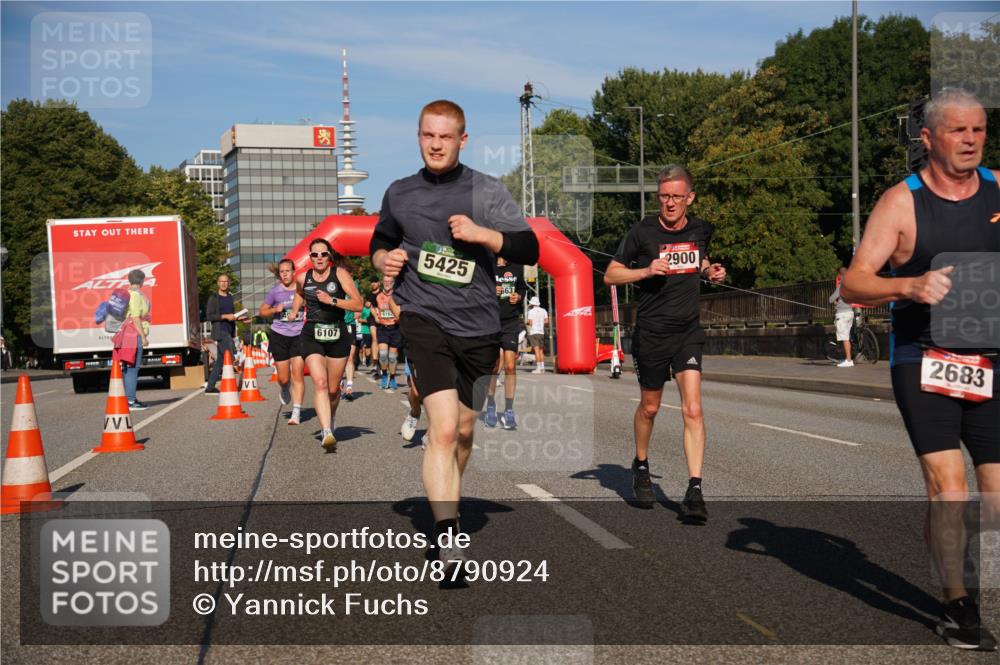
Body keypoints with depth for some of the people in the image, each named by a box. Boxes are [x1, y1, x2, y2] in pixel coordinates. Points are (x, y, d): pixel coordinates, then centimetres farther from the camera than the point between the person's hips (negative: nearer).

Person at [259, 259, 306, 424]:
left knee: (297, 374, -11)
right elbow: (262, 311, 7)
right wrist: (275, 309, -11)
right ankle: (284, 389, 42)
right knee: (283, 378, 5)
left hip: (299, 336, -1)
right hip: (279, 336, 1)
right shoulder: (275, 291, 0)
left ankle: (296, 412, -8)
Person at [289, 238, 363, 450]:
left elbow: (358, 305, -10)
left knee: (333, 389, 11)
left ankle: (331, 419, 43)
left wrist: (332, 300, -18)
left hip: (338, 336, 0)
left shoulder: (340, 274, -4)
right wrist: (294, 311, 19)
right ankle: (327, 433, -28)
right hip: (311, 335, 0)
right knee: (319, 383, -20)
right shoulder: (303, 278, 5)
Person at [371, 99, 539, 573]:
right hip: (423, 320, -1)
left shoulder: (487, 191, 1)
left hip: (478, 325, 1)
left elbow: (529, 250, -4)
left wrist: (481, 233, -19)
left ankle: (448, 503, 42)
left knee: (463, 430, 15)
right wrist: (383, 260, 2)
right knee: (443, 427, -19)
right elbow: (381, 241, 25)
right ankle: (447, 536, -20)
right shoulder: (399, 194, 8)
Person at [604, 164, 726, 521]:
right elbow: (610, 274, -2)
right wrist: (646, 270, -17)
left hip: (688, 331, 2)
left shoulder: (701, 230, 4)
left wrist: (712, 272, 3)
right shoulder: (643, 231, -7)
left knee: (693, 409, -12)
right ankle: (641, 465, 40)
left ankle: (694, 491, -12)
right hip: (650, 333, -2)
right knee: (649, 407, 13)